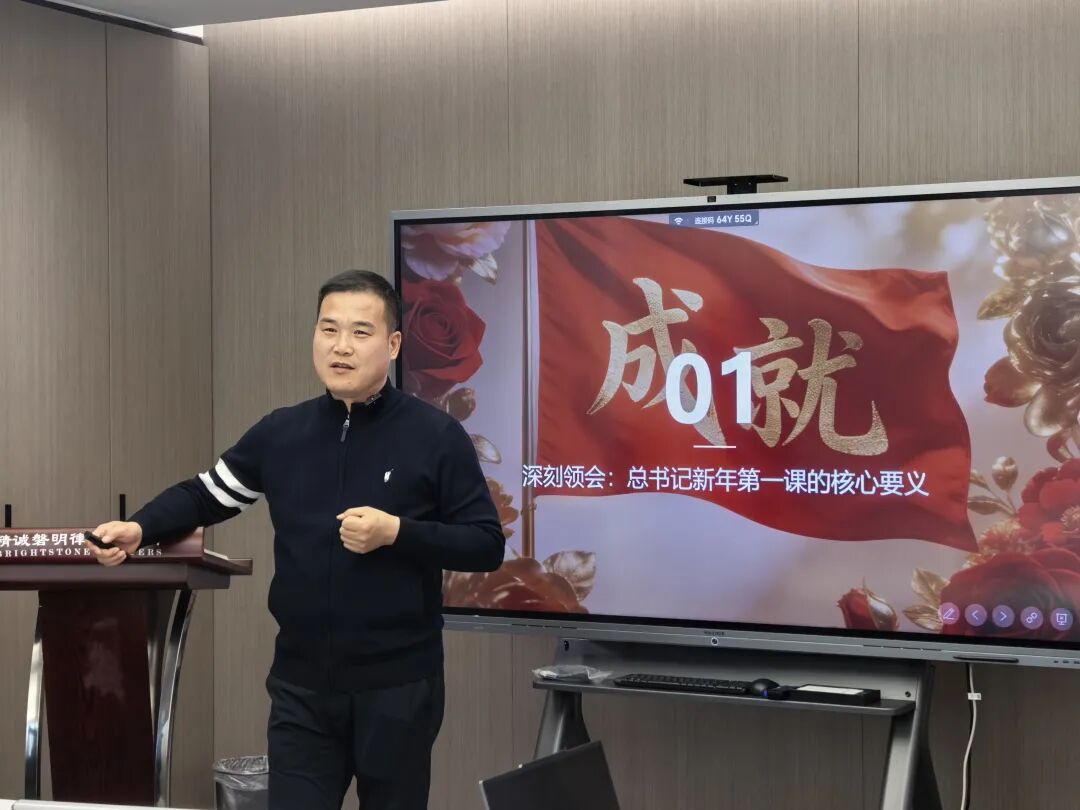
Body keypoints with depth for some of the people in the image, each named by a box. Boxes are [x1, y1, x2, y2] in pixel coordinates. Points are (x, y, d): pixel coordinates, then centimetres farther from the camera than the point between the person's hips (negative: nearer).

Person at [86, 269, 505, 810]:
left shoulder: (435, 436, -6)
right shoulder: (280, 433, 4)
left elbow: (487, 545, -5)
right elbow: (205, 495, 13)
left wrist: (396, 533, -19)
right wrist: (137, 530, -5)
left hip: (396, 688, -2)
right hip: (301, 686, 3)